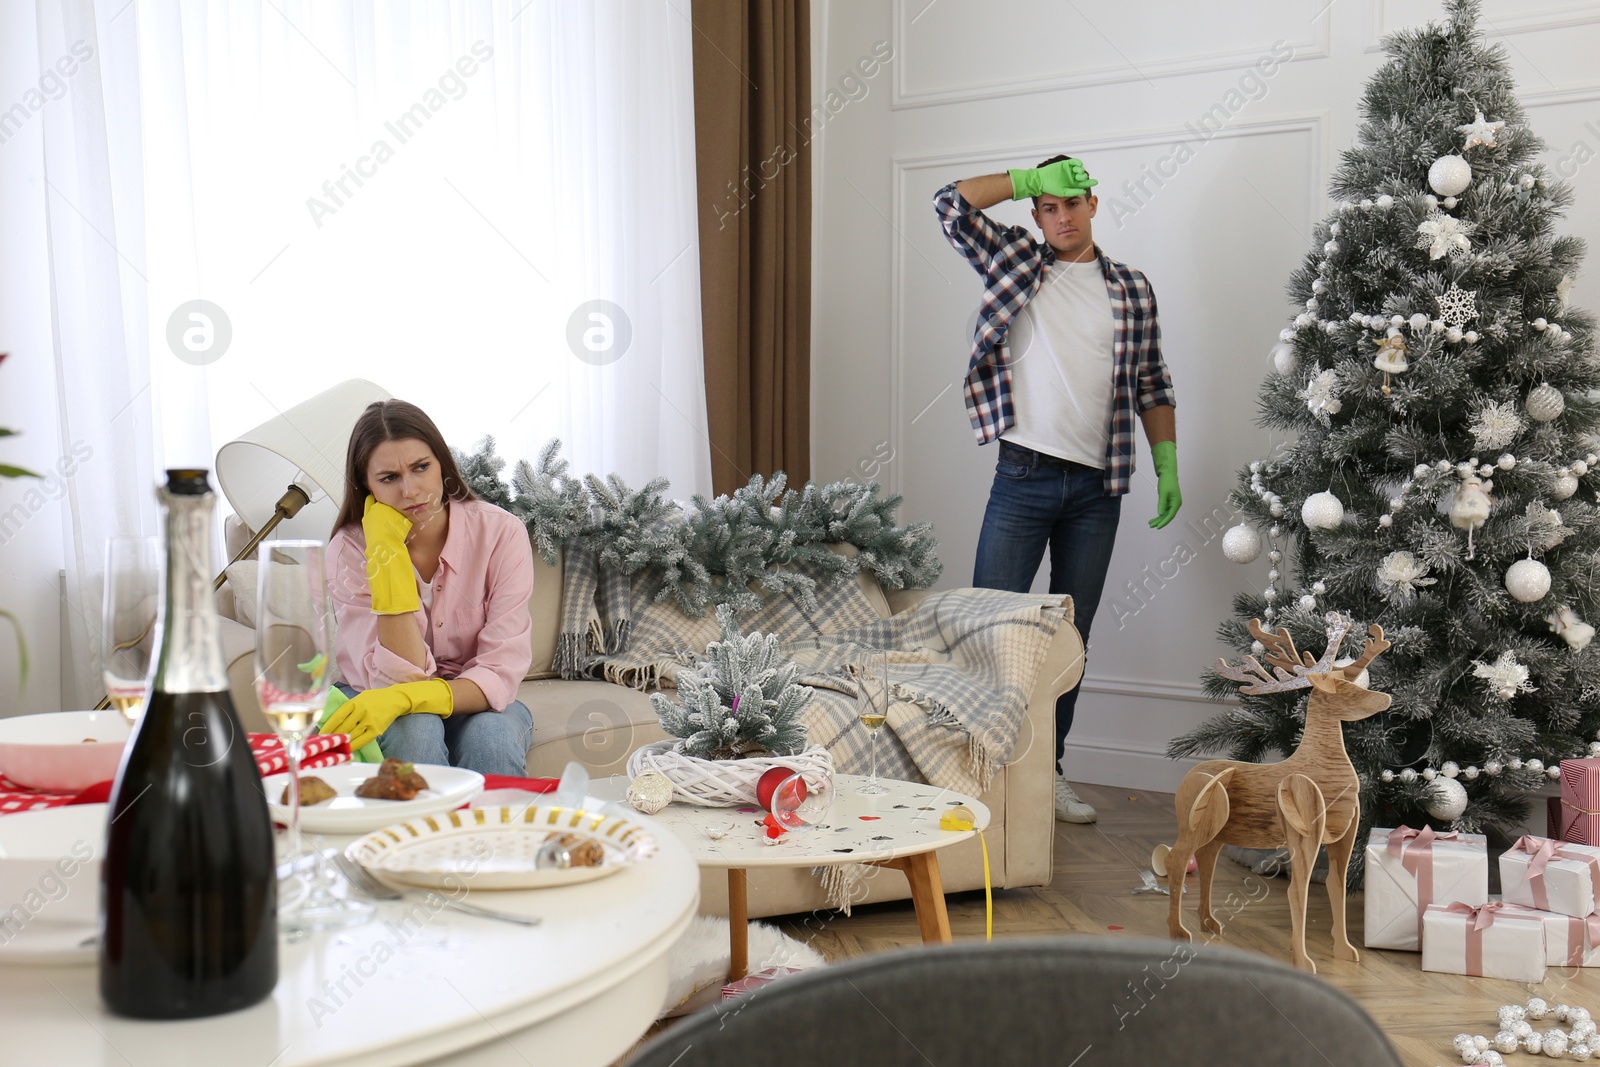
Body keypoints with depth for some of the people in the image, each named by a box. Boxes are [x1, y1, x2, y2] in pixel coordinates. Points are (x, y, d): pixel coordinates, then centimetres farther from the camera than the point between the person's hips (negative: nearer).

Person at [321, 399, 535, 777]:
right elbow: (398, 677, -21)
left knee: (492, 736, -34)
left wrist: (405, 698, -36)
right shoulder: (349, 550, -12)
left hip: (480, 703, 0)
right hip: (400, 717, 1)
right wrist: (387, 554, -26)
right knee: (415, 728, -33)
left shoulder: (500, 533, -14)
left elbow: (500, 671, -19)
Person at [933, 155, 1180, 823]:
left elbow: (1151, 384, 11)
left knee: (1072, 635, 9)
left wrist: (1167, 466, 4)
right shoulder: (1016, 262, 5)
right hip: (1023, 478, -2)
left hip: (1097, 489, 2)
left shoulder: (1132, 289, 9)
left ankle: (1049, 770, 20)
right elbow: (952, 206, -5)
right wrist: (1027, 180, -6)